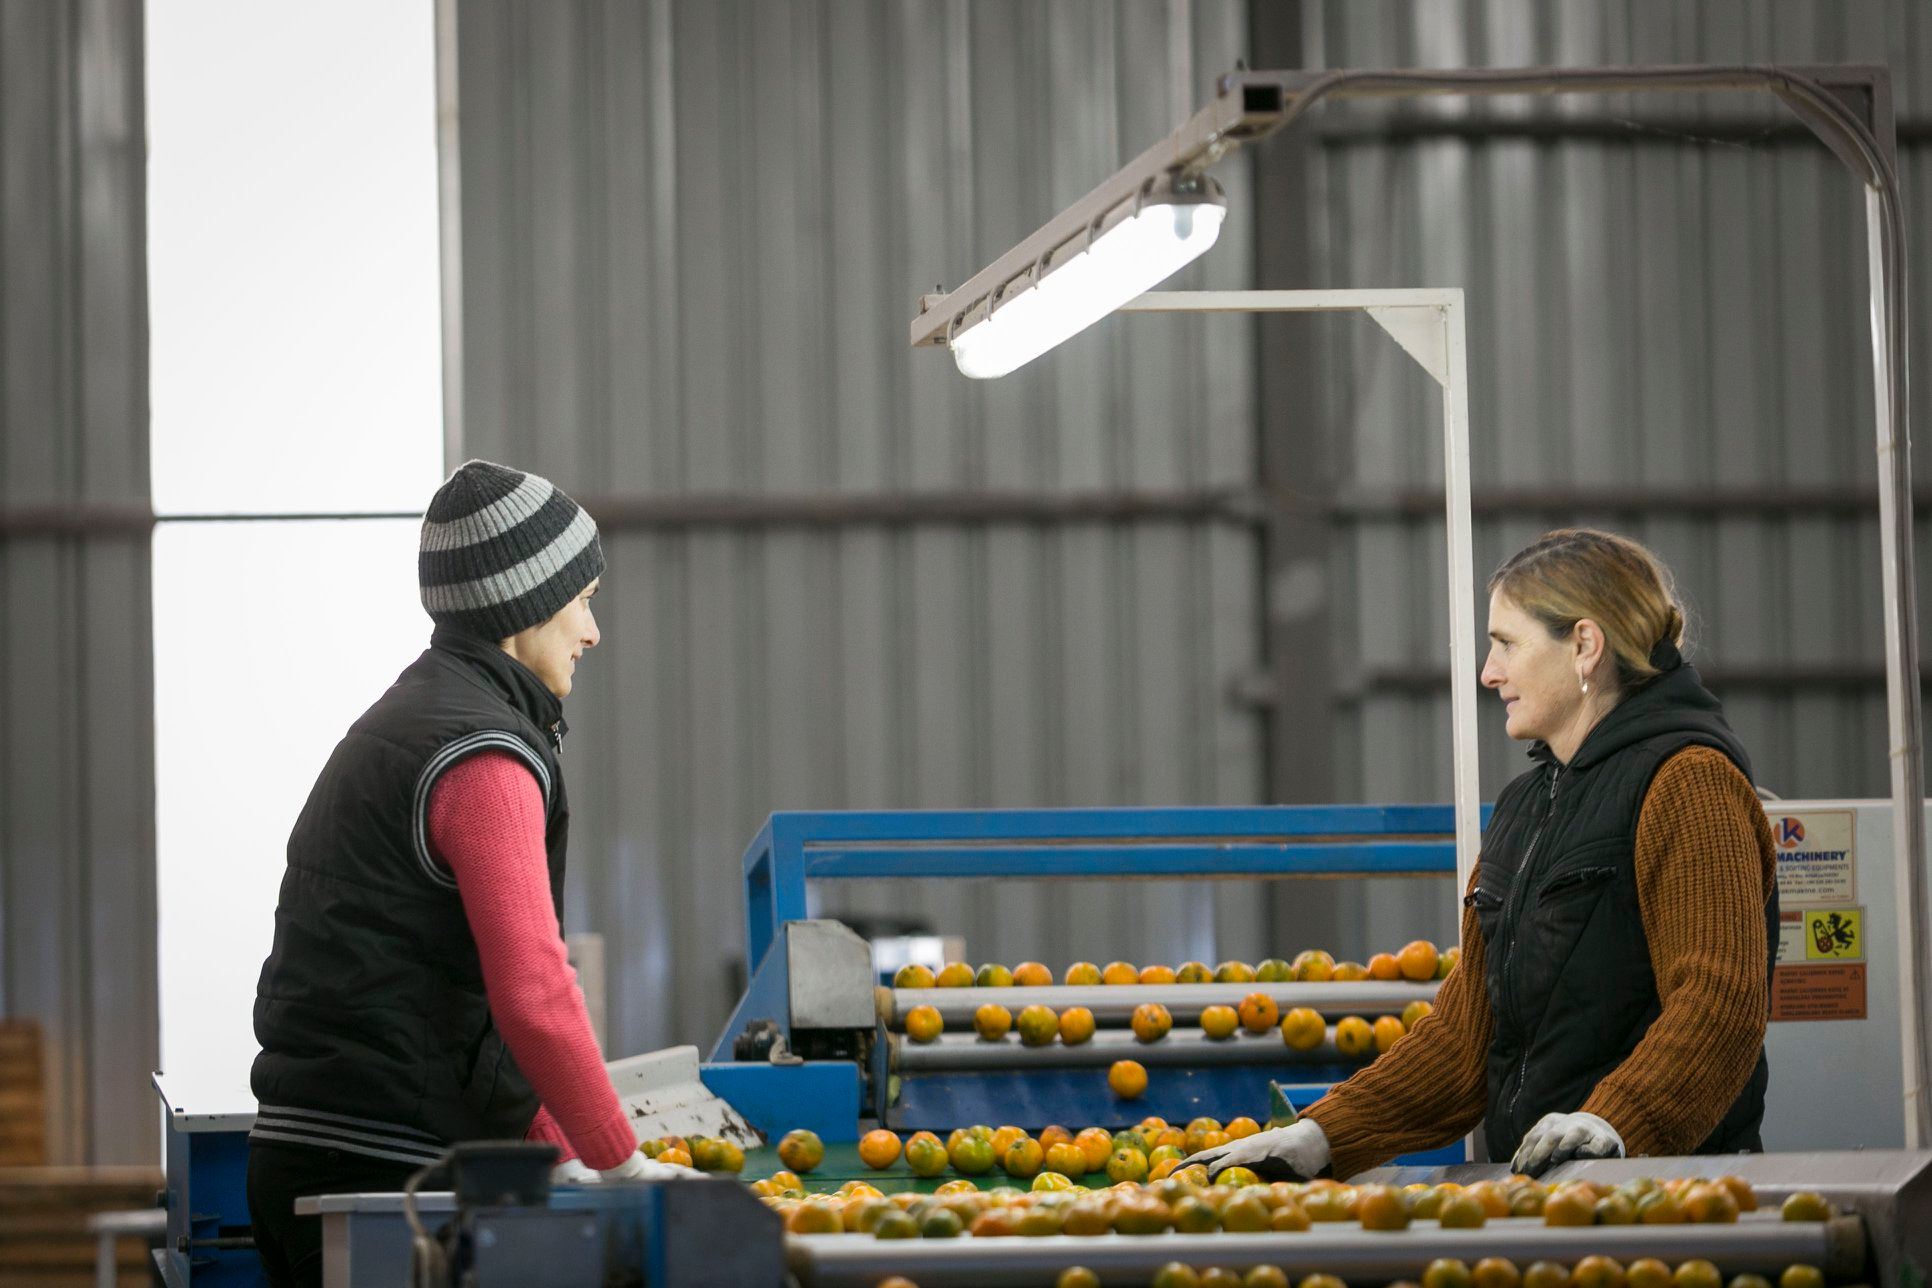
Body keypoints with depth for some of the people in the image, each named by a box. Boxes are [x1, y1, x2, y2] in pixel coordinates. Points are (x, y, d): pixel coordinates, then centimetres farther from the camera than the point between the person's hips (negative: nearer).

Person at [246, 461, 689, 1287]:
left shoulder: (398, 722, 21)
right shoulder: (486, 760, -11)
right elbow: (533, 996, -19)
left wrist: (557, 1152, 19)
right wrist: (621, 1164, -10)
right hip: (383, 1168, -9)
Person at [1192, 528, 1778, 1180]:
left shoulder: (1689, 783, -3)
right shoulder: (1524, 806, 24)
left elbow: (1718, 1002, -15)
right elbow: (1466, 1030, 23)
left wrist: (1610, 1125, -28)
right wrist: (1319, 1139, 13)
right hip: (1534, 1195, 8)